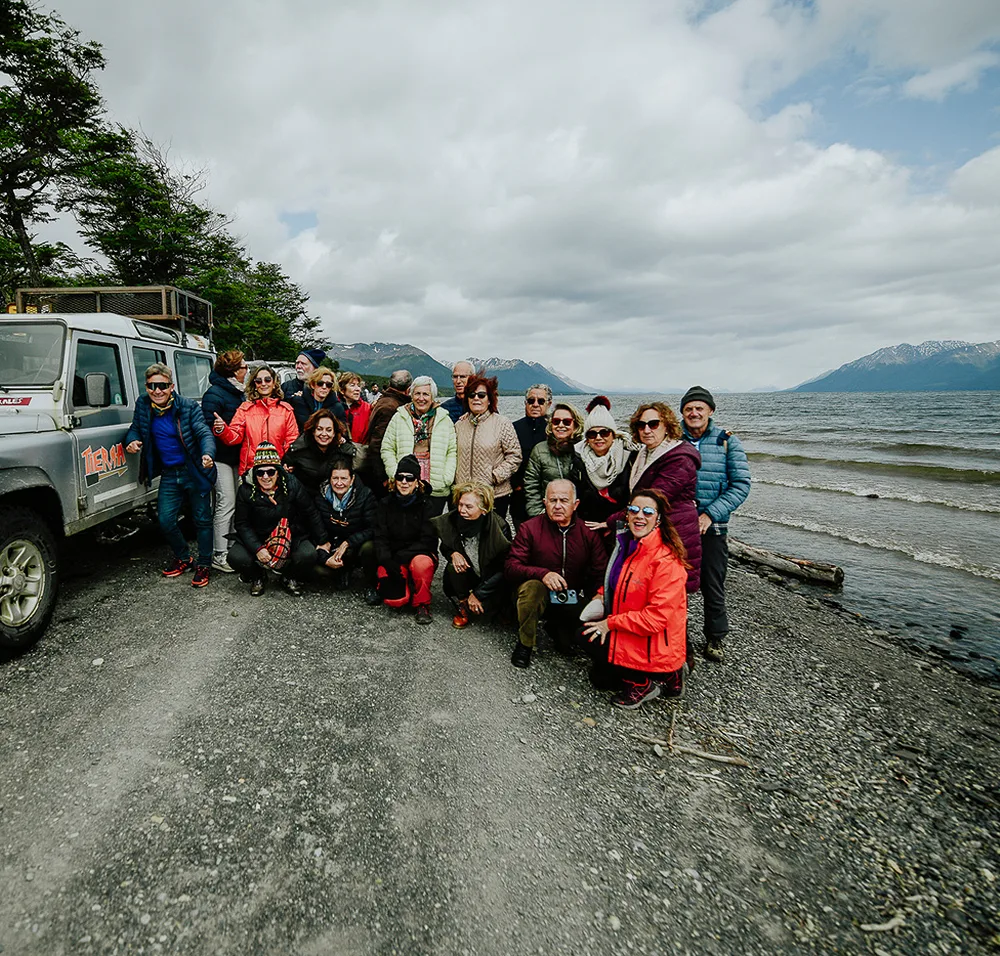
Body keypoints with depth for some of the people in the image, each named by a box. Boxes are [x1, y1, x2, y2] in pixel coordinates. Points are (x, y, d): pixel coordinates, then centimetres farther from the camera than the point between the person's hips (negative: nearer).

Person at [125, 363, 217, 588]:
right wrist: (132, 440, -11)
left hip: (195, 472, -4)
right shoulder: (143, 405, 0)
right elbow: (135, 428, 13)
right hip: (168, 474, 4)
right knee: (165, 521, 3)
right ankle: (183, 558, 27)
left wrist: (208, 454, -41)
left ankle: (203, 565, 16)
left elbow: (204, 433, -21)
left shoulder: (189, 407, -13)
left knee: (202, 520, 2)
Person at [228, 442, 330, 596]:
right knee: (236, 557, -26)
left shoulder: (292, 485, -10)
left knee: (309, 555, -28)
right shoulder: (246, 490, -9)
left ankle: (290, 578, 8)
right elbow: (242, 524, -8)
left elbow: (311, 514, -3)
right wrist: (257, 548, -22)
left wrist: (323, 541, 1)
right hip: (256, 538, 1)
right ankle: (258, 577, 10)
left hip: (290, 537, 0)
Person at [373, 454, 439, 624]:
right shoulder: (386, 504, 5)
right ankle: (406, 587, 16)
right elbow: (380, 537, -2)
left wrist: (401, 557, -22)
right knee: (394, 600, -21)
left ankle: (422, 604, -11)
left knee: (421, 563, -37)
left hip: (420, 554, -1)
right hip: (392, 557, 2)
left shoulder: (425, 506, -2)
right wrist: (387, 561, -21)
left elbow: (428, 540, -11)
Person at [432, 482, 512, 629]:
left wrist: (477, 594, -17)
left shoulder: (499, 526, -24)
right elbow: (444, 547, 4)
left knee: (480, 609, -24)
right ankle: (463, 606, -4)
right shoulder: (454, 519, -14)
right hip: (469, 573, 3)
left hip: (491, 580, -3)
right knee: (454, 566, -27)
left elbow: (503, 568, -17)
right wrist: (453, 554, -21)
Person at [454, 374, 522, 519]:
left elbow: (514, 456, -4)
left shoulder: (502, 423, -2)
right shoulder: (459, 425, 11)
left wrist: (494, 477, -11)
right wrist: (456, 483, 8)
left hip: (495, 495, -3)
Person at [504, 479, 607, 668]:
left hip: (573, 601, 2)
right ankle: (525, 643, -12)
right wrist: (542, 574, -32)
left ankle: (555, 625, 18)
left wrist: (597, 596, -20)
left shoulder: (588, 533, -3)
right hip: (538, 595, -2)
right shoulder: (529, 528, -10)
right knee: (532, 586, -35)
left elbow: (601, 572, -2)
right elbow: (510, 567, -16)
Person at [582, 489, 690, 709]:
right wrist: (602, 596, 0)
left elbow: (656, 617, -27)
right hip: (628, 630, 9)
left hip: (654, 647, -9)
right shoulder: (627, 544, 1)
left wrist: (611, 623, -20)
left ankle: (642, 683, 0)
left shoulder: (667, 560, -26)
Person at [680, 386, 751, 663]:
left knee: (713, 585, 11)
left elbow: (741, 485, -6)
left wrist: (710, 515, -16)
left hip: (712, 527, -1)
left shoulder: (728, 442, -1)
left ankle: (715, 639, 31)